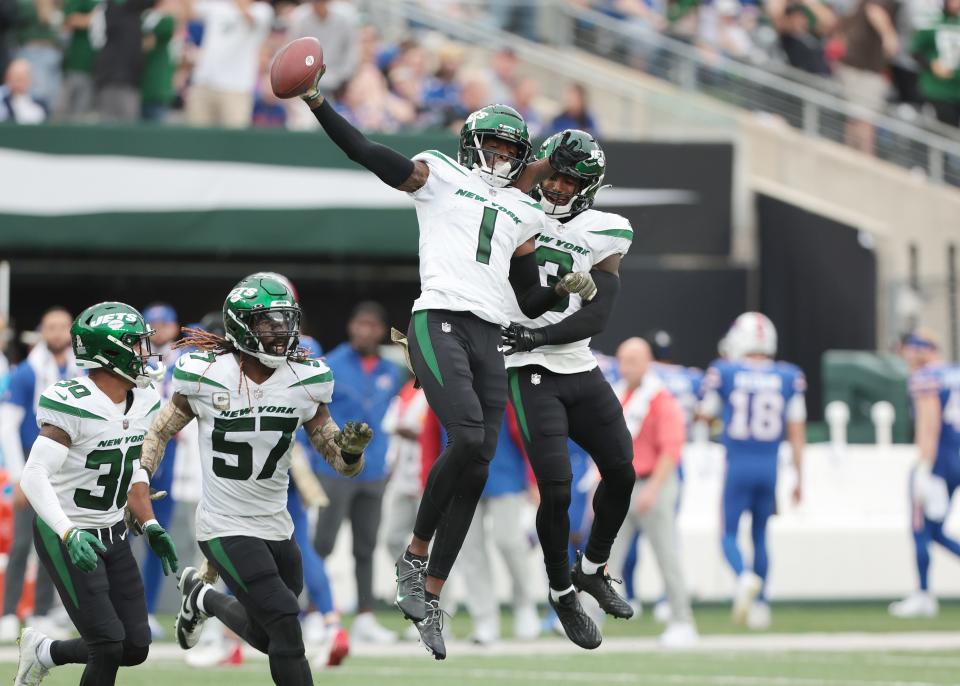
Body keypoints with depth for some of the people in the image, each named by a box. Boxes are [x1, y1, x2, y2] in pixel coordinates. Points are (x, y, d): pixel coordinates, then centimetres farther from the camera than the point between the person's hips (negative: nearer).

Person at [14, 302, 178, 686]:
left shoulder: (143, 402, 1)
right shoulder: (72, 405, -24)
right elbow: (34, 477, -28)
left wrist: (149, 526, 7)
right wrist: (69, 535, -39)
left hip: (113, 535, 8)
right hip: (66, 538, -8)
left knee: (135, 648, 5)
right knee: (108, 647, -13)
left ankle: (42, 653, 28)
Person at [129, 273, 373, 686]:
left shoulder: (306, 382, -5)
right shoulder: (206, 376, -12)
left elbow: (341, 462, -1)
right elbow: (160, 431, 4)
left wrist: (351, 449, -24)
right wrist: (140, 480, -11)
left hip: (276, 526, 5)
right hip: (226, 528, -5)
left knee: (266, 636, 16)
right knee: (285, 625, -17)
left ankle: (202, 597, 43)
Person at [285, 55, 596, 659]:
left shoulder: (521, 216, 24)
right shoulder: (439, 176, 10)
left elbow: (533, 302, 25)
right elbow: (366, 153, -2)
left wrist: (567, 288, 4)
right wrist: (317, 102, -13)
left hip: (489, 339, 6)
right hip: (440, 323, -6)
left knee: (476, 469, 0)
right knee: (468, 439, -25)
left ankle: (430, 596, 6)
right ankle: (415, 555, -6)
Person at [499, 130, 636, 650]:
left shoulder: (604, 235, 1)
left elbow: (595, 318, -8)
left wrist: (537, 335, -21)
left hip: (581, 372, 3)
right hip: (532, 375, -3)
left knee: (621, 473, 6)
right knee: (556, 489, -12)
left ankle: (592, 570, 31)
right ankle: (563, 594, 7)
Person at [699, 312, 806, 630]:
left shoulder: (724, 373, -7)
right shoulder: (789, 378, -1)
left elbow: (706, 414, 10)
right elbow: (796, 433, 4)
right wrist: (799, 479, 11)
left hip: (737, 466, -3)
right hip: (769, 468, 3)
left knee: (729, 533, 5)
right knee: (760, 535, 16)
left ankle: (744, 577, -26)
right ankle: (760, 605, 16)